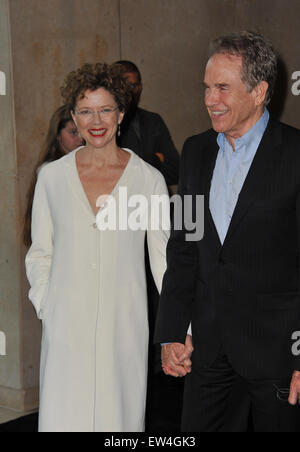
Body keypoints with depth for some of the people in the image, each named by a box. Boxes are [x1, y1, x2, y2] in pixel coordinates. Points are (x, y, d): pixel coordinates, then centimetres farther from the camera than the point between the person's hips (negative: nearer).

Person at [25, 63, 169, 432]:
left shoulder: (149, 179, -1)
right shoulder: (52, 177, 3)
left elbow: (164, 258, 3)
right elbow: (39, 255, 12)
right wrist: (45, 309, 1)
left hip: (124, 325, 0)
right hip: (66, 326, 1)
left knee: (120, 417, 5)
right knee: (63, 417, -1)